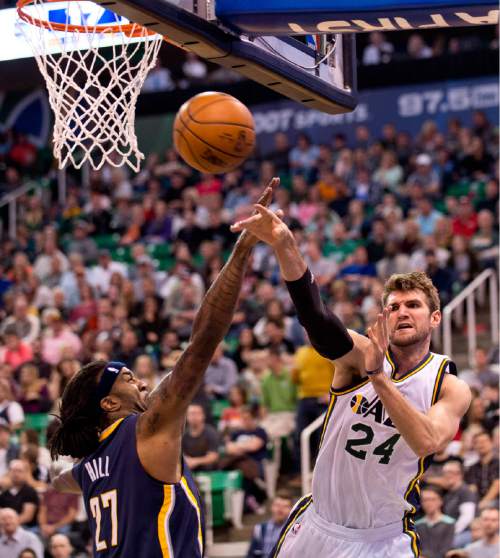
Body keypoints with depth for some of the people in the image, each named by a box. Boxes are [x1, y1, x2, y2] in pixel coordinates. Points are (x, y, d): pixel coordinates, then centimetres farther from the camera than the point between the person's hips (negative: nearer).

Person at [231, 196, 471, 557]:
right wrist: (286, 248, -47)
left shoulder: (452, 388, -8)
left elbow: (427, 443, -28)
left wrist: (377, 375, -34)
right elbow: (317, 320, -30)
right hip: (317, 527, 1)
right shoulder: (362, 354, -9)